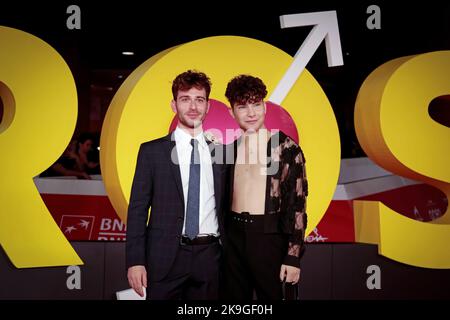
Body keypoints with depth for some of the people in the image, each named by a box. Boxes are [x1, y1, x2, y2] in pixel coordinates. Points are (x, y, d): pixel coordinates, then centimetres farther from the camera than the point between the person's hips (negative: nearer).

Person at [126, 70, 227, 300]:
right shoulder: (152, 151, 1)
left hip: (209, 257, 2)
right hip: (165, 258, -2)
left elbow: (225, 208, 11)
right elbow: (138, 208, -1)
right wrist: (135, 261, -8)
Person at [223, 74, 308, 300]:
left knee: (271, 296, 7)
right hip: (233, 236, 5)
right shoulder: (231, 149, 8)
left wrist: (293, 255, -13)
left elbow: (297, 204, -9)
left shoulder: (286, 147, -7)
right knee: (235, 297, 14)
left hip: (268, 236, -4)